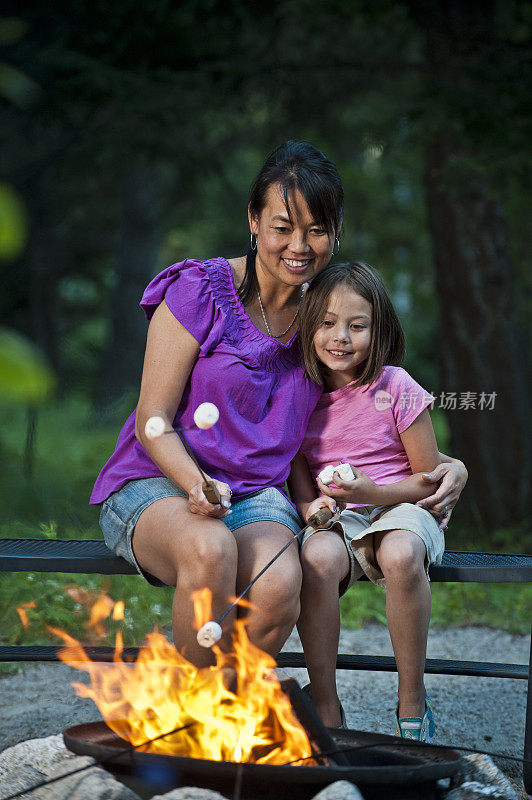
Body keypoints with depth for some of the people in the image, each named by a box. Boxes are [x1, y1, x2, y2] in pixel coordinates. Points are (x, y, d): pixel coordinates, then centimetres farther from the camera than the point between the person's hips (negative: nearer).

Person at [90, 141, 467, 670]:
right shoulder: (198, 291, -5)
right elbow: (153, 419, -7)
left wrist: (449, 467, 0)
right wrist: (197, 484, -26)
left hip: (259, 496, 3)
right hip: (156, 485, -3)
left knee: (279, 585, -34)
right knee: (211, 549, -40)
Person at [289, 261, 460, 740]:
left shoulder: (396, 389, -5)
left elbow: (431, 481, -1)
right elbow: (301, 485, 10)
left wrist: (372, 492, -16)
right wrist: (312, 506, -14)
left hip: (400, 509, -2)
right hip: (338, 521, 2)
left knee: (401, 555, -39)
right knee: (318, 555, -35)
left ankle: (412, 703, -20)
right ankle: (325, 707, -21)